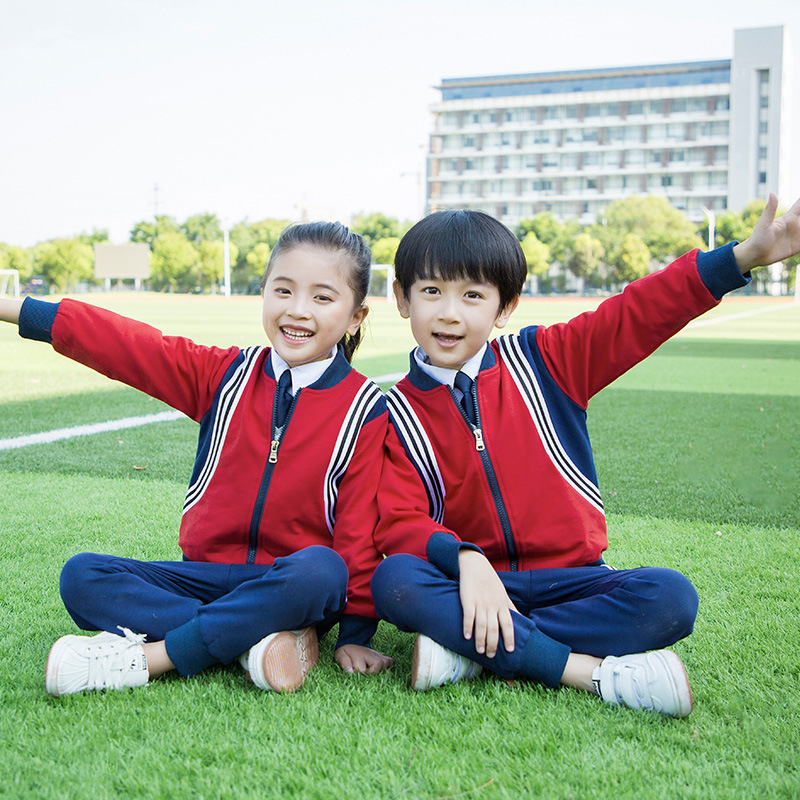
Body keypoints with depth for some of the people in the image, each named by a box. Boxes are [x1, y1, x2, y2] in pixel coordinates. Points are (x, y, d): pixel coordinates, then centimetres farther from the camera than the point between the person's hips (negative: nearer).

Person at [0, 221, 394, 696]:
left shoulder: (365, 410, -4)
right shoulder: (226, 375, 5)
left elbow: (360, 527, -5)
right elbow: (123, 345, 1)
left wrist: (356, 631, -6)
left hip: (288, 585, -3)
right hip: (207, 574, 3)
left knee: (320, 570, -38)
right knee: (81, 577, -15)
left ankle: (146, 658, -26)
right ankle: (255, 642, -24)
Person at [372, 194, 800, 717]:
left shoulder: (542, 361, 4)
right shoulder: (399, 415, 0)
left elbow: (639, 315, -2)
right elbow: (400, 523, -10)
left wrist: (745, 256, -10)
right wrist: (465, 559, -30)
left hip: (569, 577, 2)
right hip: (473, 580, -1)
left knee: (671, 598, -26)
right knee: (395, 581, -32)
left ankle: (473, 649, -24)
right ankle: (592, 670, -29)